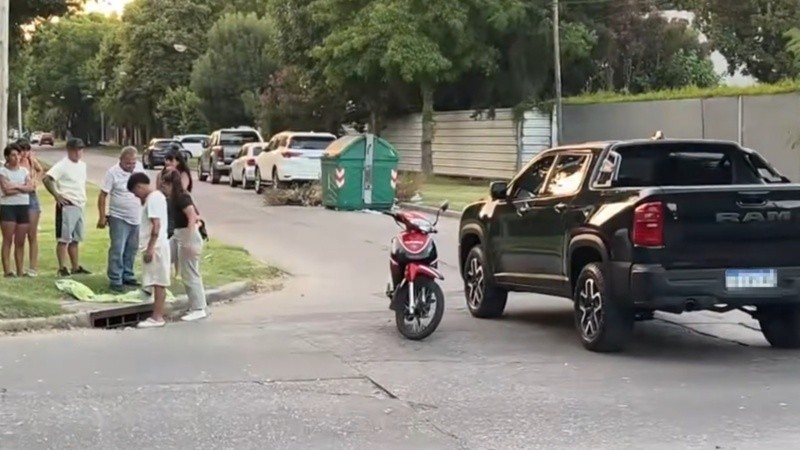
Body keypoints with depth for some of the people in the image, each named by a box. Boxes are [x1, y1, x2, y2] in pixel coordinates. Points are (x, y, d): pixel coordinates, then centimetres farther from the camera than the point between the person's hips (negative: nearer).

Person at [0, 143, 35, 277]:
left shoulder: (24, 171, 13)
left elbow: (31, 187, 0)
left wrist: (16, 186, -10)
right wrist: (23, 188, -4)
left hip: (23, 207, 4)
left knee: (20, 242, 6)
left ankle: (20, 272, 9)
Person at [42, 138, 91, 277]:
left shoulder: (82, 165, 12)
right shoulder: (62, 166, -13)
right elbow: (46, 179, -20)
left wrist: (83, 197, 14)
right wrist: (56, 196, -17)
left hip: (79, 206, 8)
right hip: (67, 206, -8)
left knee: (75, 239, 14)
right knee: (64, 239, -4)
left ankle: (76, 267, 22)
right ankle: (62, 268, 0)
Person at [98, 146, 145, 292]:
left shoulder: (139, 167, 1)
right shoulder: (113, 173, -14)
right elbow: (103, 195, -12)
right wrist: (102, 217, -14)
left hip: (136, 218, 6)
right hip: (119, 218, -6)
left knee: (131, 250, 14)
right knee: (117, 250, -7)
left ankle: (127, 276, 25)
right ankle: (115, 280, -3)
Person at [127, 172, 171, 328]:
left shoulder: (154, 198, -16)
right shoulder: (154, 197, 16)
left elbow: (156, 225, -22)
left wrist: (150, 248, -23)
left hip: (156, 247, -10)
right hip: (154, 247, 10)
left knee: (158, 282, -7)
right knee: (157, 283, 10)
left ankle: (157, 317, -6)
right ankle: (157, 316, 12)